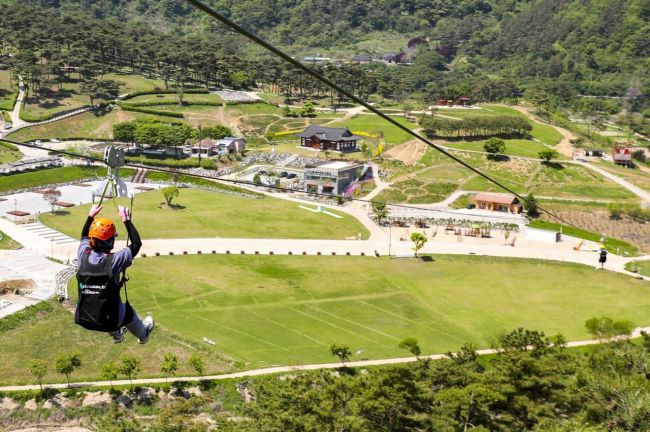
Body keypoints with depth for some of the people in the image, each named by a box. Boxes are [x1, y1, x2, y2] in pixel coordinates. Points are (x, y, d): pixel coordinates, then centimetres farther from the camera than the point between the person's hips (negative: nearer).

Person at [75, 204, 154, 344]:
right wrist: (126, 219, -4)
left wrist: (91, 215, 20)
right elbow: (136, 244, -6)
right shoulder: (115, 260, -21)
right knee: (127, 311, 29)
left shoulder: (83, 256, -8)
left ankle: (116, 335, 59)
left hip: (83, 320, 4)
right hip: (108, 322, -4)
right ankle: (143, 334, 58)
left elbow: (84, 237, 15)